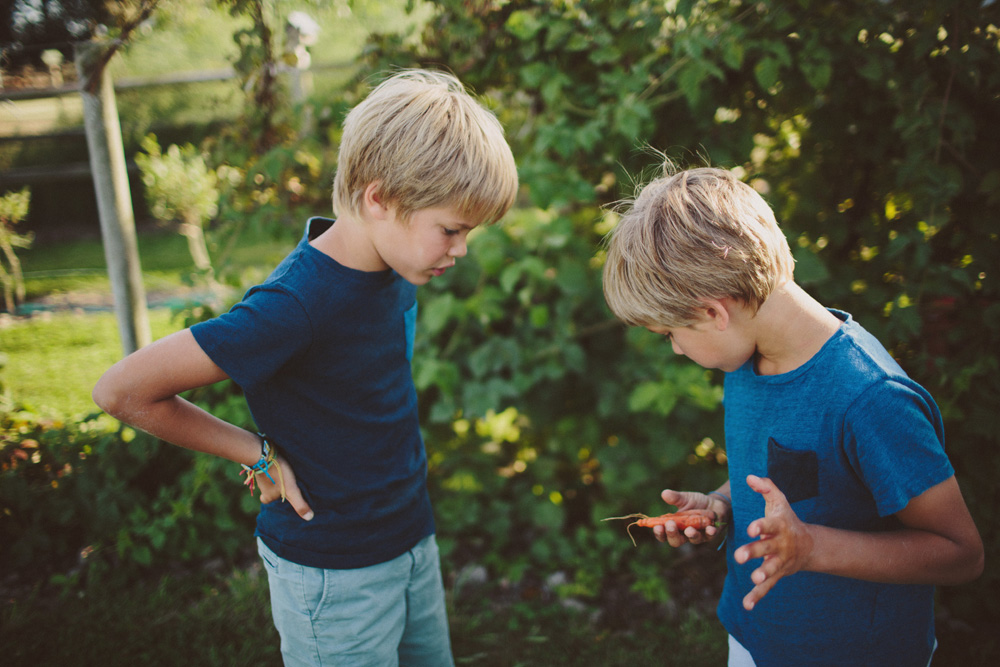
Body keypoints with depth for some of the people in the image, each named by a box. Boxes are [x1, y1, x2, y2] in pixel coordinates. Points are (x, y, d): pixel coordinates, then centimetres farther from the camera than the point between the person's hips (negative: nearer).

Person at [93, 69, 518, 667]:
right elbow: (122, 391, -23)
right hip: (334, 575, -7)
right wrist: (260, 455, -15)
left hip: (412, 539, 7)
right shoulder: (294, 306, -29)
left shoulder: (398, 259, -6)